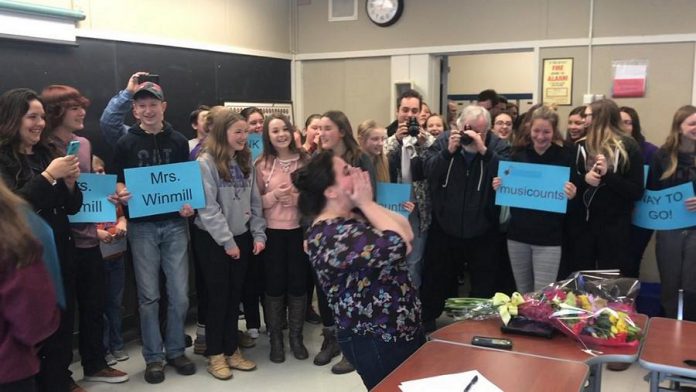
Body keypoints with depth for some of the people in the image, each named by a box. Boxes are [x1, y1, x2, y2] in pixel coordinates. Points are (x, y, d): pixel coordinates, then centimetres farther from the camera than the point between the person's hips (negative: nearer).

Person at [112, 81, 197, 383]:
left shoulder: (178, 141, 5)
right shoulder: (125, 143, 2)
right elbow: (117, 182, 4)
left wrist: (189, 205, -9)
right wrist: (122, 193, -18)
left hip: (175, 223, 1)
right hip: (142, 226, -1)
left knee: (179, 294, 5)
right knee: (148, 295, 4)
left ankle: (176, 350, 22)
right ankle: (153, 356, 18)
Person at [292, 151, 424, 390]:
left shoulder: (356, 215, 7)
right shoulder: (330, 234, -25)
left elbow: (407, 232, 1)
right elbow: (397, 245, -31)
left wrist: (368, 204, -7)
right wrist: (367, 203, -19)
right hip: (375, 341, -9)